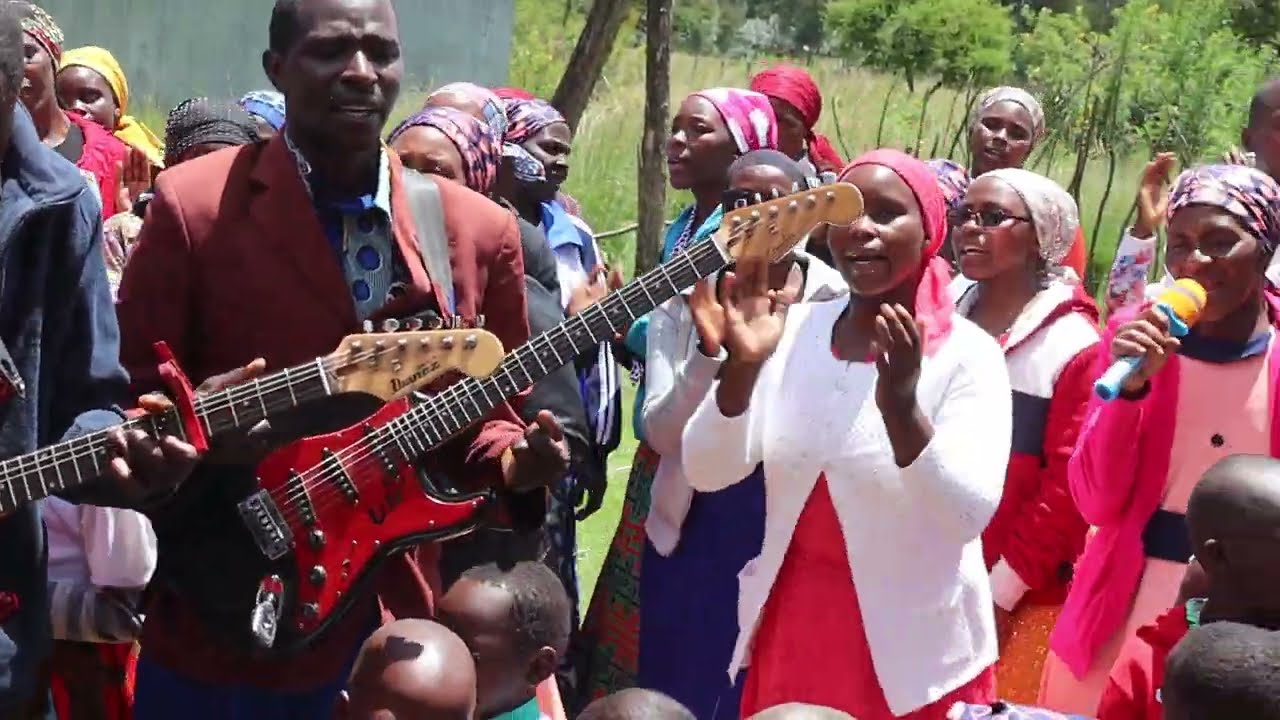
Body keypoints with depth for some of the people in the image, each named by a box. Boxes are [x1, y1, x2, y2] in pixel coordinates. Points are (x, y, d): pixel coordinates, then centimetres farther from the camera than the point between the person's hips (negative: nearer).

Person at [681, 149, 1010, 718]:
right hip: (790, 629, 3)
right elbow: (707, 473, -6)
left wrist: (901, 404, -34)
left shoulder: (967, 354, -11)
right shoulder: (794, 329, 0)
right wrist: (741, 367, -21)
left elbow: (968, 516, -22)